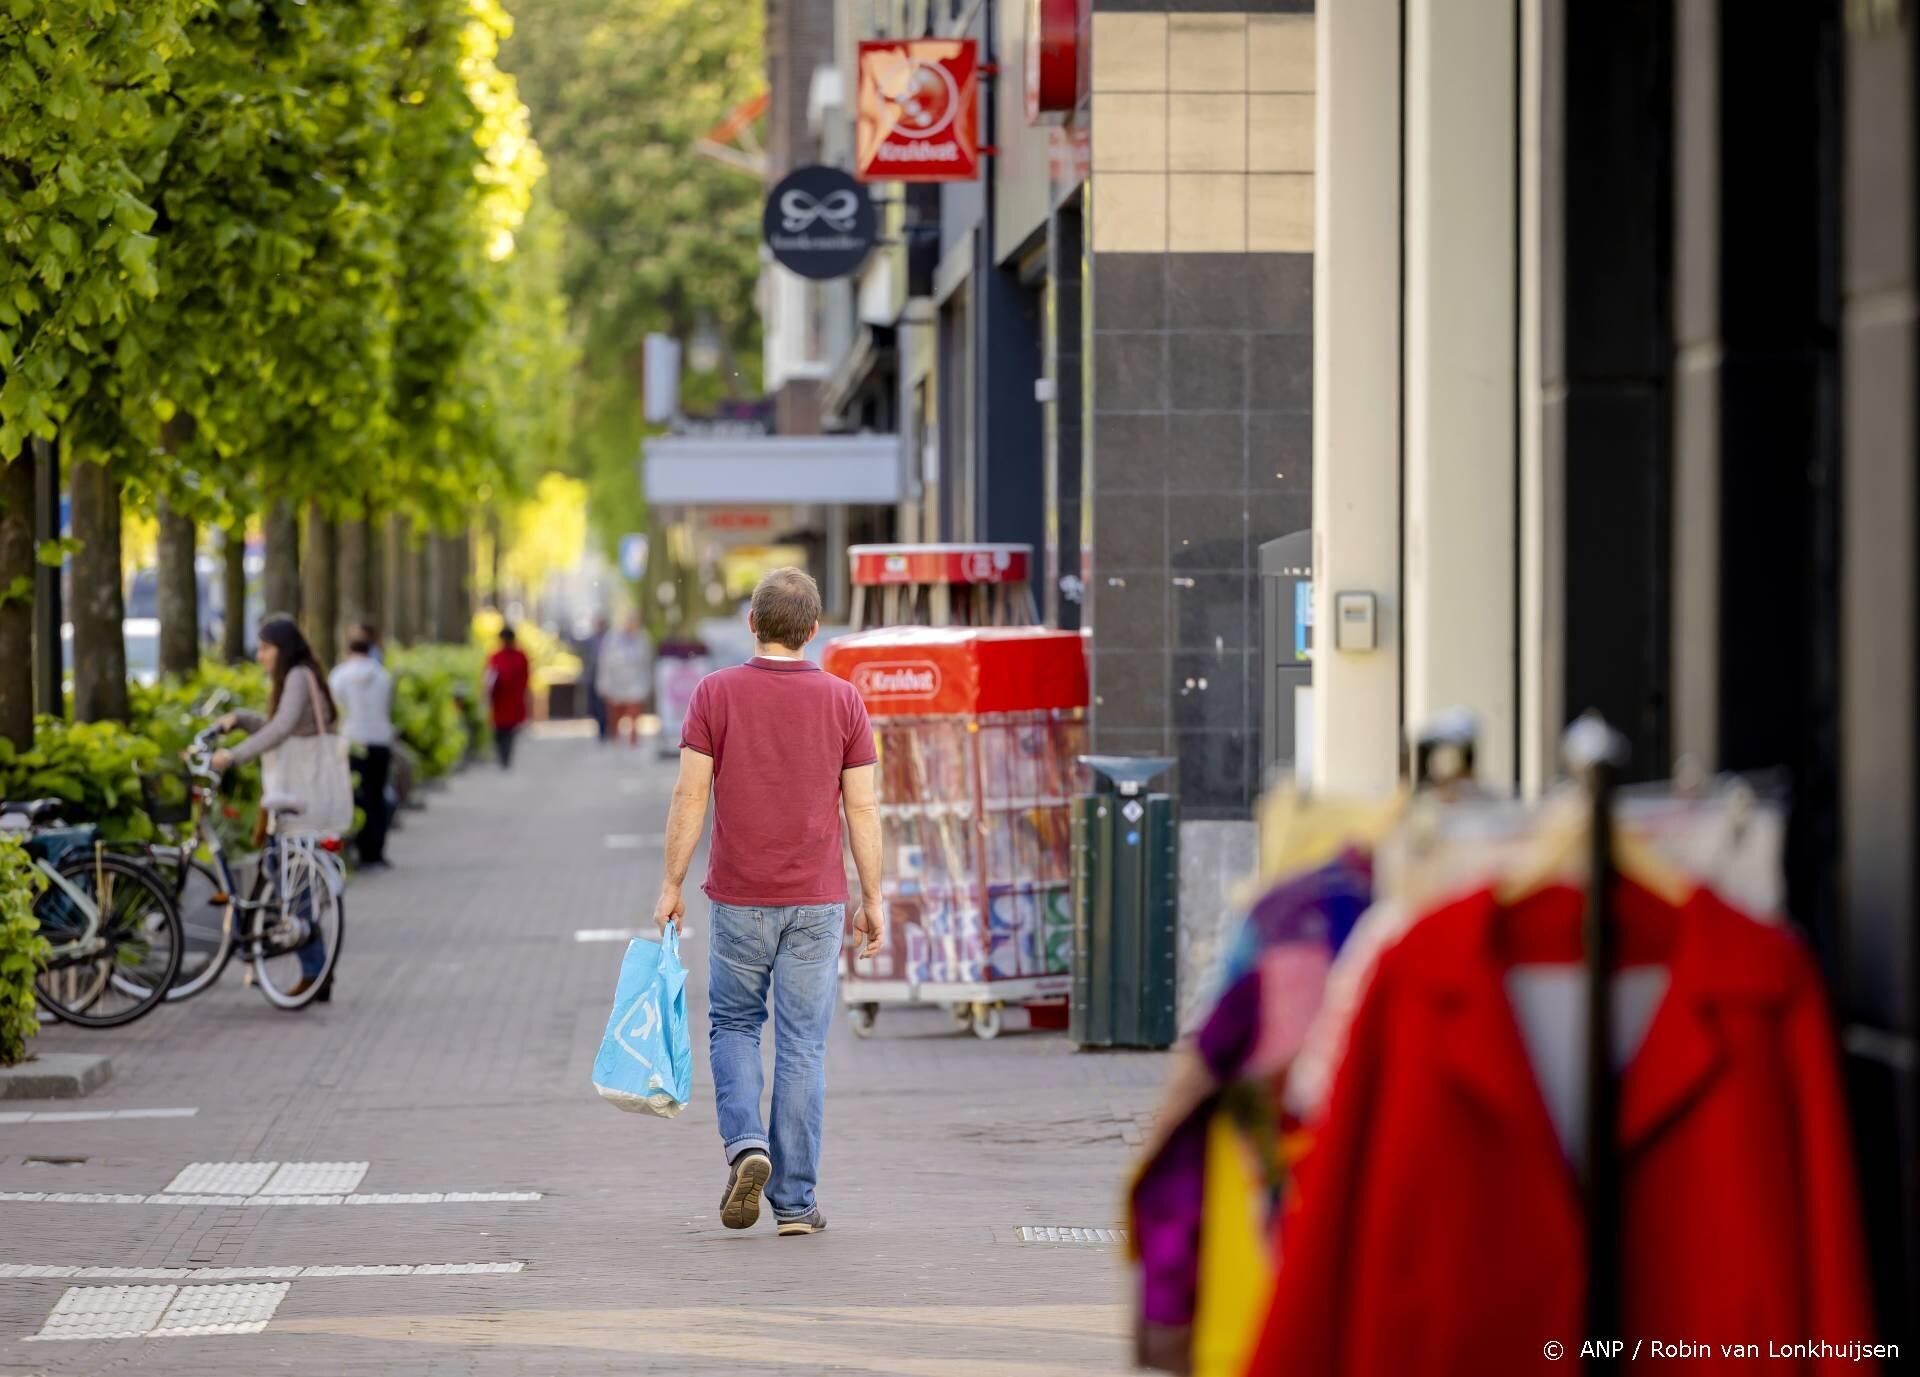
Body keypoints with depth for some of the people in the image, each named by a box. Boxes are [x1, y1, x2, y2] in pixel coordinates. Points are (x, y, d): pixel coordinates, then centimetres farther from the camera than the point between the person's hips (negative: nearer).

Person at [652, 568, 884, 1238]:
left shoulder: (716, 693, -5)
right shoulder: (842, 700, -3)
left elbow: (690, 796, -7)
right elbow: (862, 808, -2)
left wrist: (671, 887, 1)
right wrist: (872, 900, 6)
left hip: (740, 899, 0)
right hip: (816, 903, 0)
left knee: (733, 1026, 18)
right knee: (802, 1046, 4)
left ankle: (745, 1144, -6)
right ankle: (795, 1202, 4)